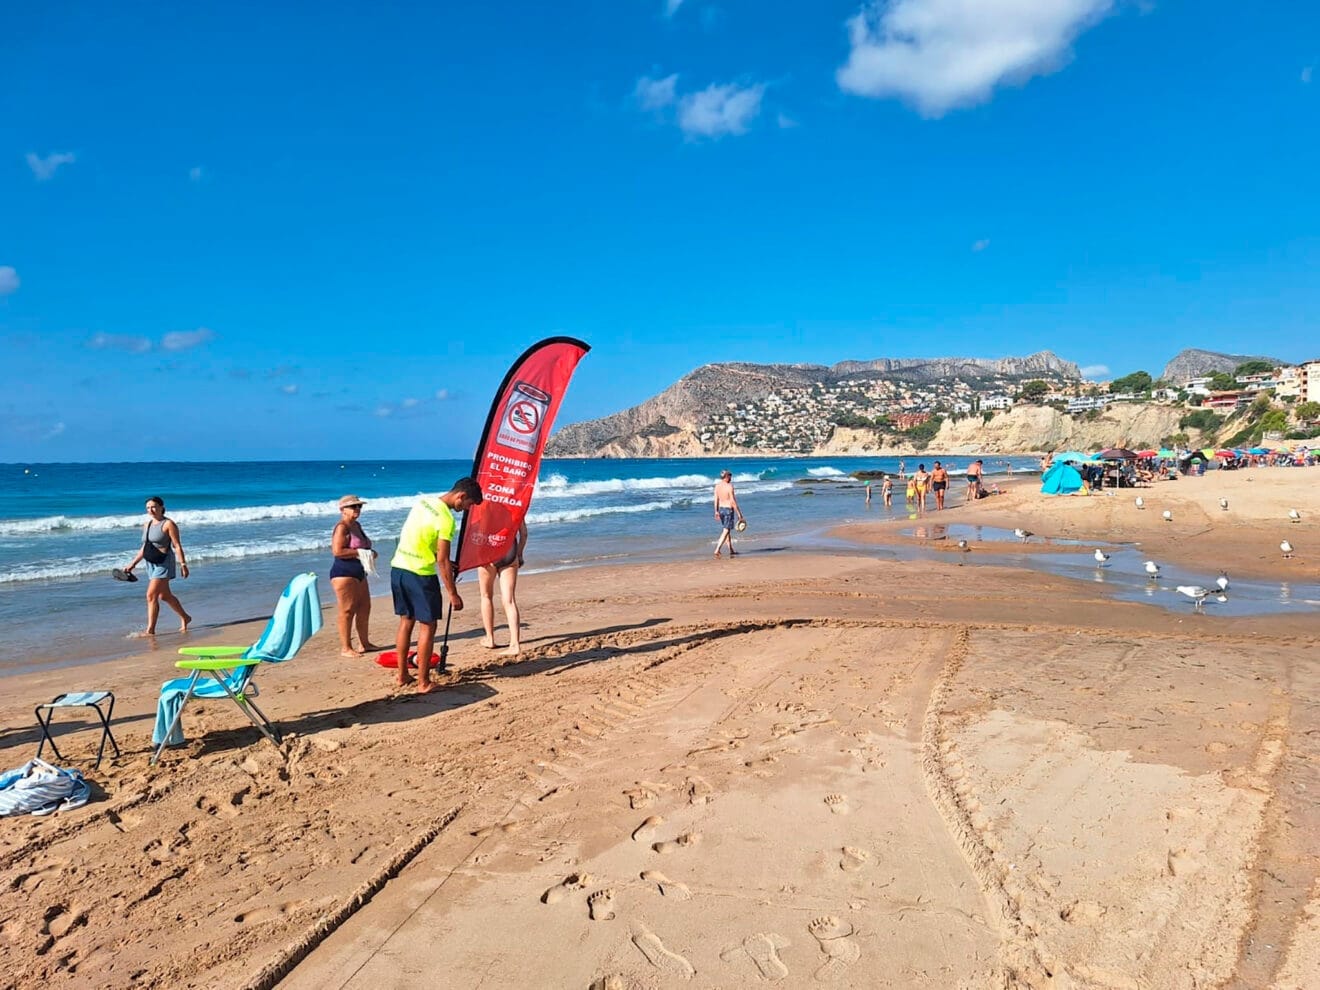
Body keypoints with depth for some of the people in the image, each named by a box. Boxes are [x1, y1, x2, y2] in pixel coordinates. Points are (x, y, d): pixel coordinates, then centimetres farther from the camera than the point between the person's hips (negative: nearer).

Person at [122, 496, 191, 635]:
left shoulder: (168, 524, -10)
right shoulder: (147, 525, 13)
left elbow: (177, 546, -14)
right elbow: (144, 548, 19)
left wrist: (182, 564, -19)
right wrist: (132, 564, 16)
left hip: (164, 563, -9)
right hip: (151, 564, 9)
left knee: (151, 596, -14)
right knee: (165, 596, 16)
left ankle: (150, 630, -10)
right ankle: (185, 618, 33)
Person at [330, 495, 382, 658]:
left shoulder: (357, 525, 15)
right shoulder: (342, 527, -14)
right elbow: (337, 551, -24)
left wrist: (369, 552, 9)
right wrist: (359, 553, -20)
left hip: (359, 572, 10)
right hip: (344, 573, -10)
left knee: (364, 607, 13)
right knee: (347, 610, -6)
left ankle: (365, 643, 24)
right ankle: (345, 648, 0)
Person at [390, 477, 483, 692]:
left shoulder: (424, 501, 7)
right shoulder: (446, 519, -18)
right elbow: (442, 561, -18)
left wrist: (445, 562, 20)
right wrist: (453, 594, -11)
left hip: (398, 567, 8)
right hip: (420, 574, -8)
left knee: (406, 621, 18)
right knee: (428, 626, 2)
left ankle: (403, 675, 26)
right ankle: (423, 683, 6)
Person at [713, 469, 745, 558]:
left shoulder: (717, 485, 2)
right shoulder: (729, 486, -18)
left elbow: (716, 499, 8)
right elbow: (733, 502, -18)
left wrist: (716, 511, 18)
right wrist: (739, 514, -12)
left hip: (721, 509, 7)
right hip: (728, 510, -7)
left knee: (727, 530, 18)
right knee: (726, 531, -3)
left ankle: (731, 550, 25)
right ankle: (717, 550, -13)